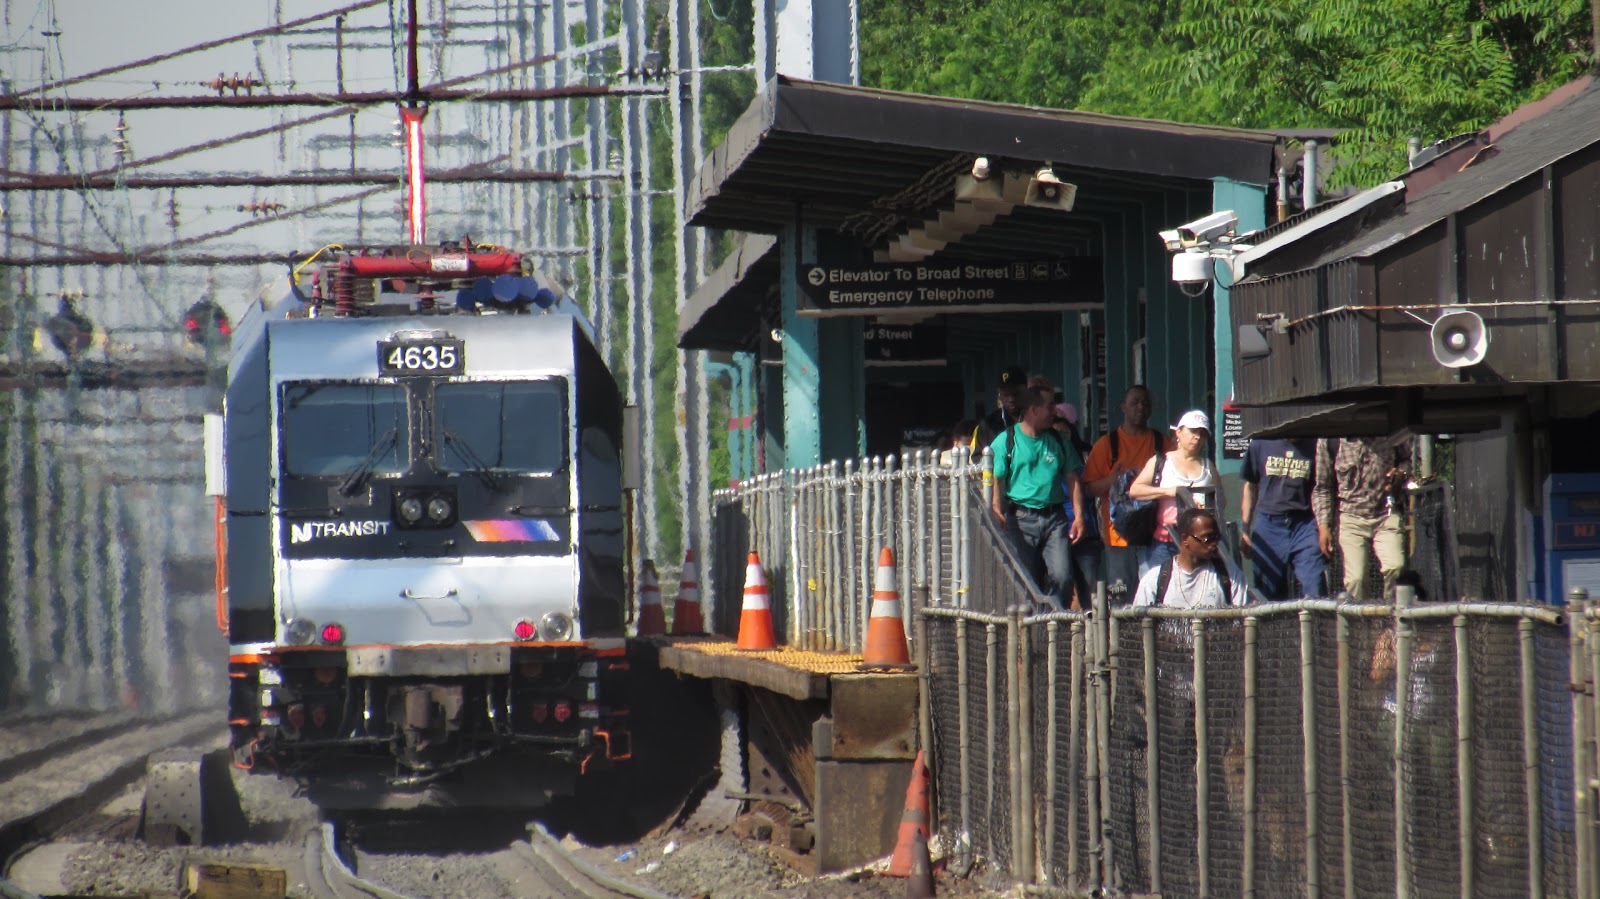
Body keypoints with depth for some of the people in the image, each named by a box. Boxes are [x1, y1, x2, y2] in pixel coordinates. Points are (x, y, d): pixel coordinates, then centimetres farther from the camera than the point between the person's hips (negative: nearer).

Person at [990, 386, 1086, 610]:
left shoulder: (1058, 441, 12)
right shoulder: (1006, 440, 1)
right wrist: (997, 512, -20)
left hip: (1055, 517, 3)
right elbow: (996, 480, -4)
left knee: (1062, 575, -10)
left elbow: (1072, 479, 15)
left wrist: (1079, 516, 6)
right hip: (1021, 518, -3)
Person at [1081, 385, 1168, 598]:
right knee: (1119, 595, -5)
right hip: (1118, 531, -1)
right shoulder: (1107, 444, 9)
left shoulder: (1161, 442, 13)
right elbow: (1090, 488, 6)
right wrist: (1113, 480, -13)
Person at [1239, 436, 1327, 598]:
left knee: (1314, 590, -13)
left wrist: (1324, 530, -3)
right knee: (1269, 594, 5)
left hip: (1305, 525, -1)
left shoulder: (1313, 446, 2)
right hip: (1268, 525, 2)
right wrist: (1245, 530, 8)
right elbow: (1250, 487, 12)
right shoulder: (1260, 444, 6)